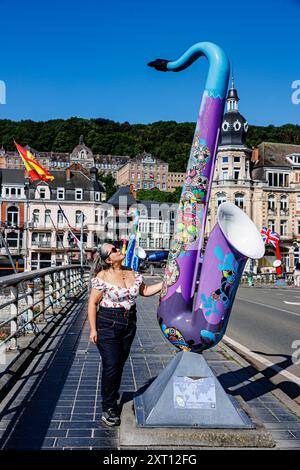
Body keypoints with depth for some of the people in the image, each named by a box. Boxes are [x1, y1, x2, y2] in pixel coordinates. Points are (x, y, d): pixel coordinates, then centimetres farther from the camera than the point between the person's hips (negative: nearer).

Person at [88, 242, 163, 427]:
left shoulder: (132, 273, 5)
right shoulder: (102, 277, -13)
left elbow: (145, 290, 15)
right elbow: (93, 303, -10)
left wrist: (165, 283, 4)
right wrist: (93, 329, -11)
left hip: (129, 324, 6)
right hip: (108, 324, -5)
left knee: (120, 363, 14)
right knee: (111, 366, -4)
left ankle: (113, 396, 33)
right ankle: (109, 408, 10)